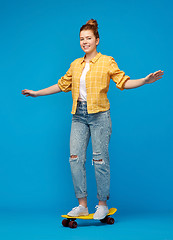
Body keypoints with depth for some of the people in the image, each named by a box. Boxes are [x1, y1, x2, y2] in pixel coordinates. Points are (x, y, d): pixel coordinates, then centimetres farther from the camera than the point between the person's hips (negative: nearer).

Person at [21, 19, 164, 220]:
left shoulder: (107, 62, 2)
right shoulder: (75, 64, 15)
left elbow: (123, 82, -4)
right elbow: (62, 85, 23)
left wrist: (145, 81, -19)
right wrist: (37, 93, 25)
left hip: (99, 114, -5)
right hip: (79, 115, 5)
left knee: (100, 160, -1)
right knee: (75, 158, -1)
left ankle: (102, 204, 13)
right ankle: (82, 204, 8)